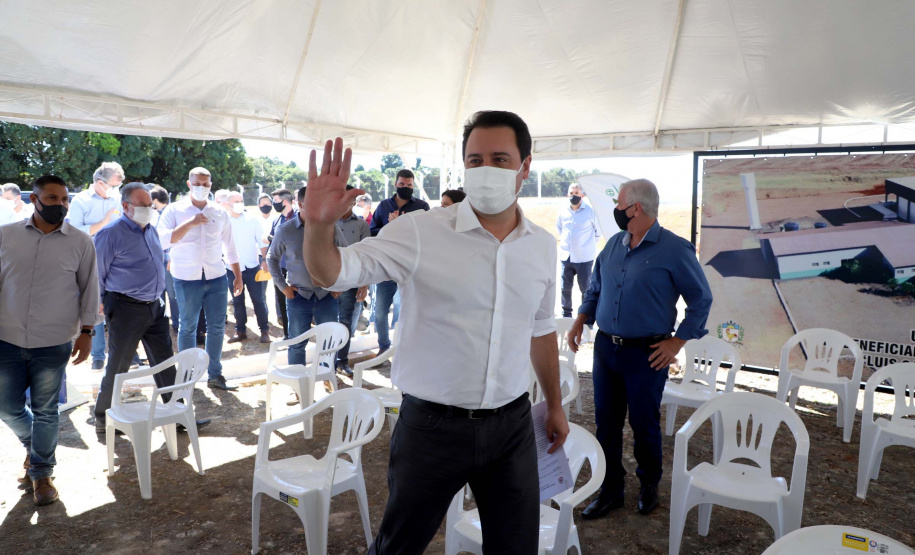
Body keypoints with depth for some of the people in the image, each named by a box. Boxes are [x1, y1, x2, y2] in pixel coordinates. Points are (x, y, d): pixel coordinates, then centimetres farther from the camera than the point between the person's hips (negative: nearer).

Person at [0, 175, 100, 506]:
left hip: (53, 344, -2)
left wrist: (86, 332, -1)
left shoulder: (80, 242, -2)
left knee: (45, 411, 7)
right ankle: (33, 447, 41)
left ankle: (41, 473, 26)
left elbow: (89, 289, 3)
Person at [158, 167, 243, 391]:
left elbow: (230, 247, 13)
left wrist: (238, 276, 11)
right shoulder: (174, 210, 1)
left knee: (217, 326, 3)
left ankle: (215, 375, 13)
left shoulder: (219, 213, 9)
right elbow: (163, 240, -12)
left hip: (216, 276, 3)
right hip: (187, 278, -2)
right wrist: (190, 223, -19)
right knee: (188, 327, 6)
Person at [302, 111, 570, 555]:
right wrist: (318, 224, -36)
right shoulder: (420, 232, -11)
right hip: (433, 426, -3)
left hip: (512, 426, 4)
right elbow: (334, 273, -15)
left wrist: (554, 406, 21)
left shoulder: (542, 246, 3)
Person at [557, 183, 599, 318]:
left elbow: (599, 230, 5)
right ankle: (566, 314, 23)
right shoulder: (562, 211, 4)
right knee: (565, 288, 10)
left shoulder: (590, 211, -7)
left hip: (584, 257, -4)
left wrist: (590, 244, 7)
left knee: (586, 288, 2)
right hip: (566, 256, 4)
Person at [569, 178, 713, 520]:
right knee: (606, 424, 10)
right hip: (606, 347, 5)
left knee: (644, 424, 8)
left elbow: (701, 300, -5)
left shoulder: (675, 250, -10)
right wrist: (580, 322, 6)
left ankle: (649, 485, 32)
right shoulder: (614, 245, 7)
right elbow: (595, 288, 18)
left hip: (647, 354, -5)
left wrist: (677, 341, -10)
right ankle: (610, 491, 24)